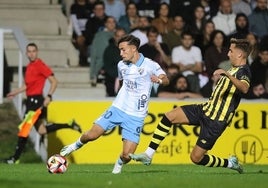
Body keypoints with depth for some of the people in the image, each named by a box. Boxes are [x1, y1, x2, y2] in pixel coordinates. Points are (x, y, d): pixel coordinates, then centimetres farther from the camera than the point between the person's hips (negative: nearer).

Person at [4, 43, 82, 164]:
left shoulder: (40, 65, -10)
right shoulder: (29, 66, 16)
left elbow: (54, 81, -12)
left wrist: (49, 96, -21)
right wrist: (15, 92, 26)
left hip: (36, 100, -9)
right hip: (31, 100, 9)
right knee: (42, 130, 10)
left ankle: (16, 158, -4)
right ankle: (70, 125, 19)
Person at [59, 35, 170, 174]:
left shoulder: (150, 65, -10)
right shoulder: (121, 65, 6)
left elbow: (166, 80, -14)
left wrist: (159, 79, -34)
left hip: (136, 117, -3)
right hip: (118, 109, 4)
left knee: (127, 155, -10)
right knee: (92, 135, -9)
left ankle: (119, 163, 26)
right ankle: (76, 145, 24)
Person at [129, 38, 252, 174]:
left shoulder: (243, 71, -16)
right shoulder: (234, 69, 13)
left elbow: (245, 88, -41)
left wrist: (227, 75, -50)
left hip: (216, 121, -9)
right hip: (206, 109, 9)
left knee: (196, 158, -7)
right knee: (169, 116, -5)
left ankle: (230, 163, 17)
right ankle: (148, 155, -3)